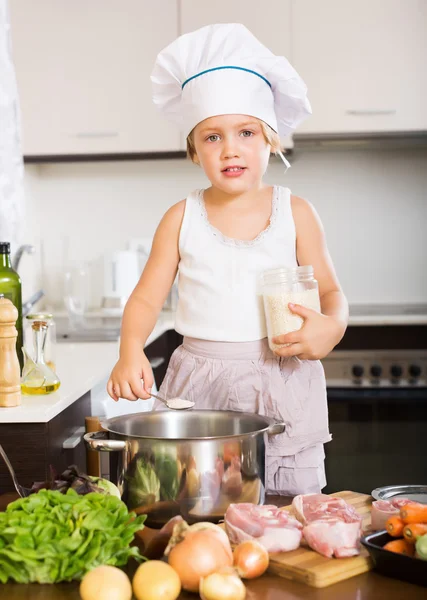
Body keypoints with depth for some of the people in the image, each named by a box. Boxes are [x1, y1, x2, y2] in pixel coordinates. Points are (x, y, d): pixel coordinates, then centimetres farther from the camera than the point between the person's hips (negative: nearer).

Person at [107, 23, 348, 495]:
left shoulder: (295, 213, 2)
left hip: (283, 385, 0)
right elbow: (146, 298, 3)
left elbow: (330, 290, 6)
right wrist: (130, 351, -16)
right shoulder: (182, 219, 3)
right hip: (199, 388, 1)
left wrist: (331, 326, -16)